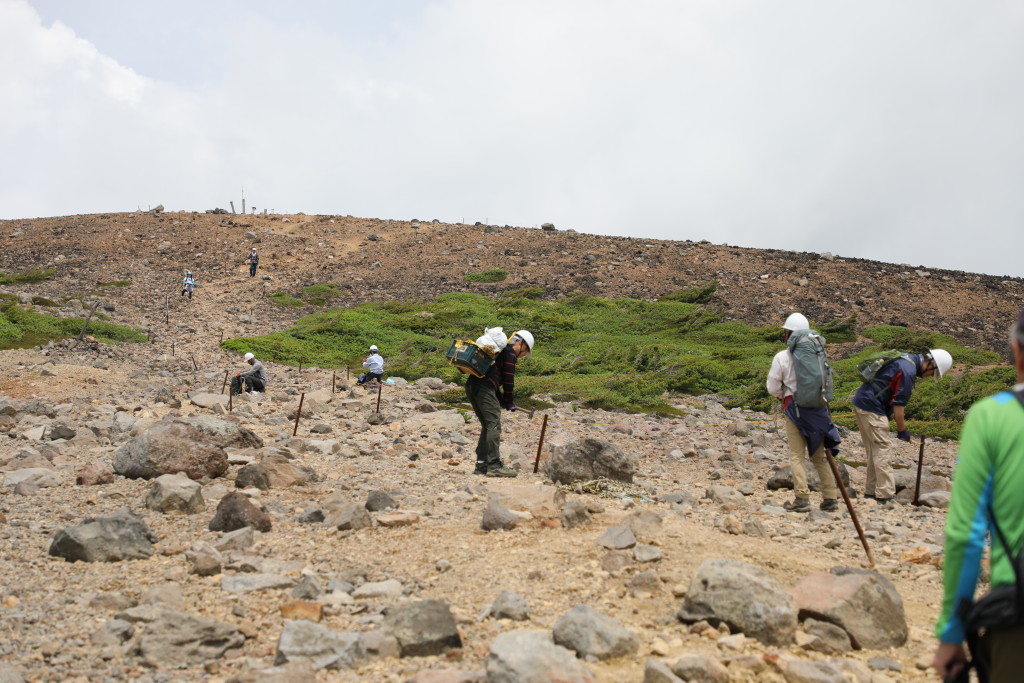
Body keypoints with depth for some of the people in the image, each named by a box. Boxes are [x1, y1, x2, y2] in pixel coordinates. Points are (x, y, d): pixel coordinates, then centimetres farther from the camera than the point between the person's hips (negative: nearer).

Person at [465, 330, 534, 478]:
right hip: (484, 388, -10)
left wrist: (502, 400, 24)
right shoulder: (510, 353, 1)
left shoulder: (499, 350, 31)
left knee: (487, 426, 15)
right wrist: (509, 402, 7)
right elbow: (508, 380, -4)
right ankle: (494, 466, -13)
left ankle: (481, 465, 14)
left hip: (471, 386, 10)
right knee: (494, 425, -9)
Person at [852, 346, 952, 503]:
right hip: (871, 408, -10)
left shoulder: (907, 359, 14)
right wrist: (902, 430, -5)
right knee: (882, 451, -7)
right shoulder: (908, 371, -18)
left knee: (873, 452, 14)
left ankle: (871, 492, 18)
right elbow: (898, 404, -16)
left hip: (860, 402, 10)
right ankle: (885, 496, -7)